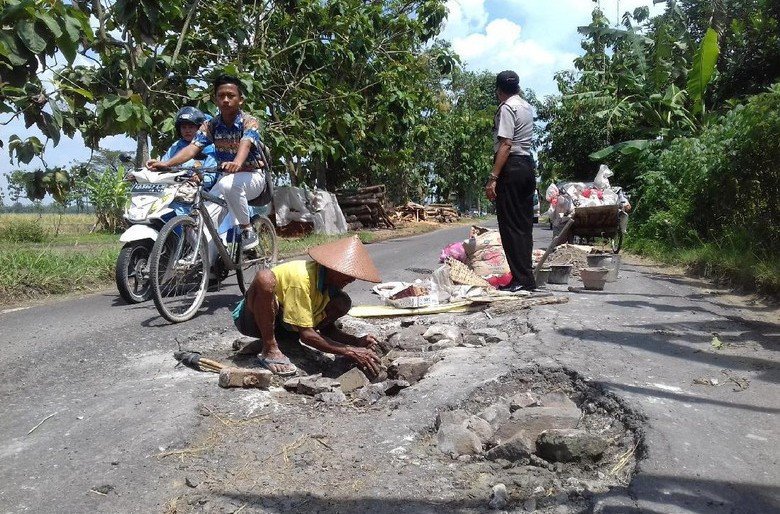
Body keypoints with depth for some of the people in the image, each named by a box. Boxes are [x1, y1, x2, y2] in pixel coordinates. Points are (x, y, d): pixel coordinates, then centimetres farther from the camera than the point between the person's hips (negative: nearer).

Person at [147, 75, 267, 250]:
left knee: (229, 185, -39)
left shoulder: (249, 122, -12)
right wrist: (166, 163, -32)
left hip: (252, 176, -4)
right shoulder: (211, 125, 0)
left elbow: (245, 144, -33)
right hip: (226, 177, 5)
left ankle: (248, 229, -21)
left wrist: (236, 164, -57)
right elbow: (192, 148, -13)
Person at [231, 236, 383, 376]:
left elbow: (327, 327, -2)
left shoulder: (330, 282, -8)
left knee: (342, 303, -10)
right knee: (265, 277, -38)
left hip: (280, 322, 7)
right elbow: (306, 335, -31)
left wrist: (357, 342, -19)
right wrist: (352, 352, -33)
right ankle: (269, 349, -20)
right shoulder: (302, 278, -31)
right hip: (253, 319, -7)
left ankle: (279, 339, -5)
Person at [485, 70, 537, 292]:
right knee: (524, 224, 10)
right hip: (528, 165, 9)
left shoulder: (507, 107, -9)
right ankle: (527, 277, 14)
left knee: (510, 225, -6)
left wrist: (493, 178, -21)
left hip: (511, 166, -9)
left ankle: (521, 278, -6)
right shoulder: (527, 107, 17)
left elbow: (505, 145, -18)